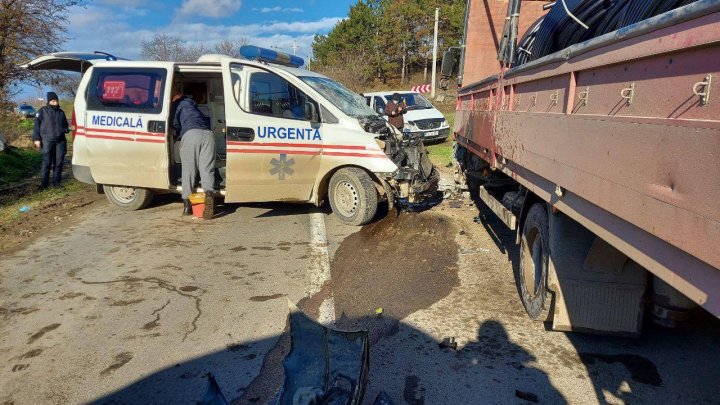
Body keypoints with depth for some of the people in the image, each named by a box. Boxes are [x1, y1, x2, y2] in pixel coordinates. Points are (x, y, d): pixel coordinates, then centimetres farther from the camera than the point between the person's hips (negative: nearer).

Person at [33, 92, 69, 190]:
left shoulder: (61, 112, 16)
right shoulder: (43, 111, 3)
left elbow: (65, 125, 28)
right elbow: (37, 125, 0)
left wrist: (67, 129, 4)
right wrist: (37, 138, -7)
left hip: (60, 141, 4)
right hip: (47, 141, -4)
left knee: (59, 162, 5)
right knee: (46, 162, -6)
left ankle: (56, 181, 13)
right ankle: (43, 183, -1)